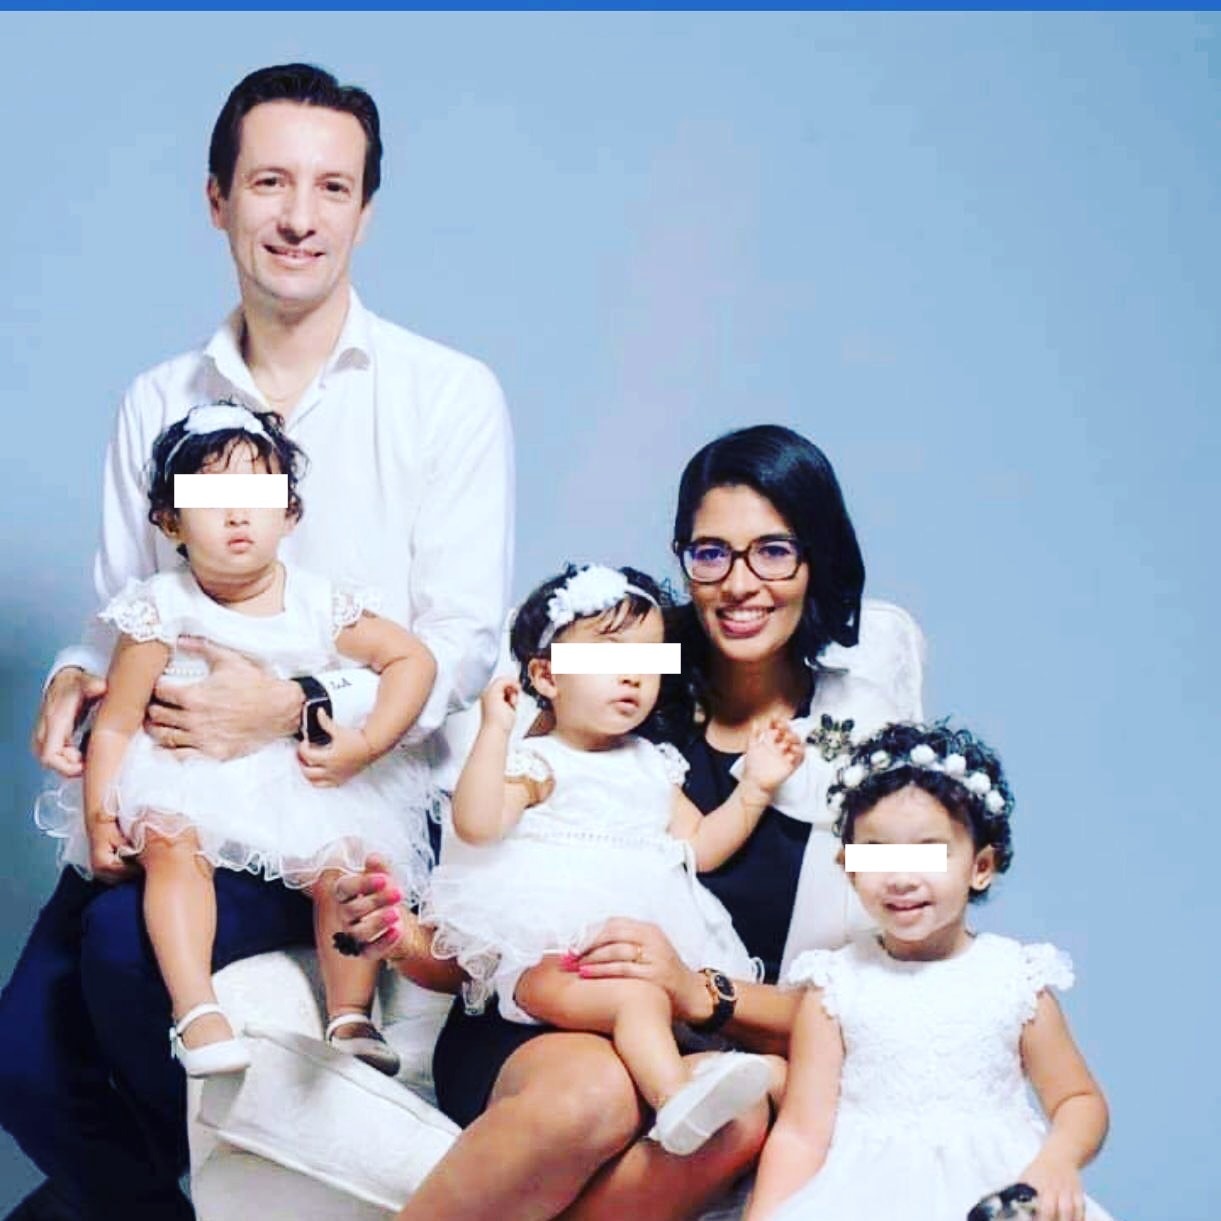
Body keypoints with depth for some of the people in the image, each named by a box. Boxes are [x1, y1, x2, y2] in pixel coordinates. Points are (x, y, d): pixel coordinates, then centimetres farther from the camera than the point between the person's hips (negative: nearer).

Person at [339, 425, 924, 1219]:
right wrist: (415, 944, -17)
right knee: (593, 1090, -37)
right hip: (533, 1031, 0)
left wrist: (703, 995, -19)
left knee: (741, 1114, -37)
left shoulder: (861, 732, 0)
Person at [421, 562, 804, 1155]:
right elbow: (476, 824, -13)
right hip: (548, 955, -8)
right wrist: (495, 728, -15)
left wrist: (755, 787, 20)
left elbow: (700, 847, 27)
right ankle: (676, 1099, -54)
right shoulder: (537, 761, 5)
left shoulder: (652, 766, 27)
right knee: (638, 996, -37)